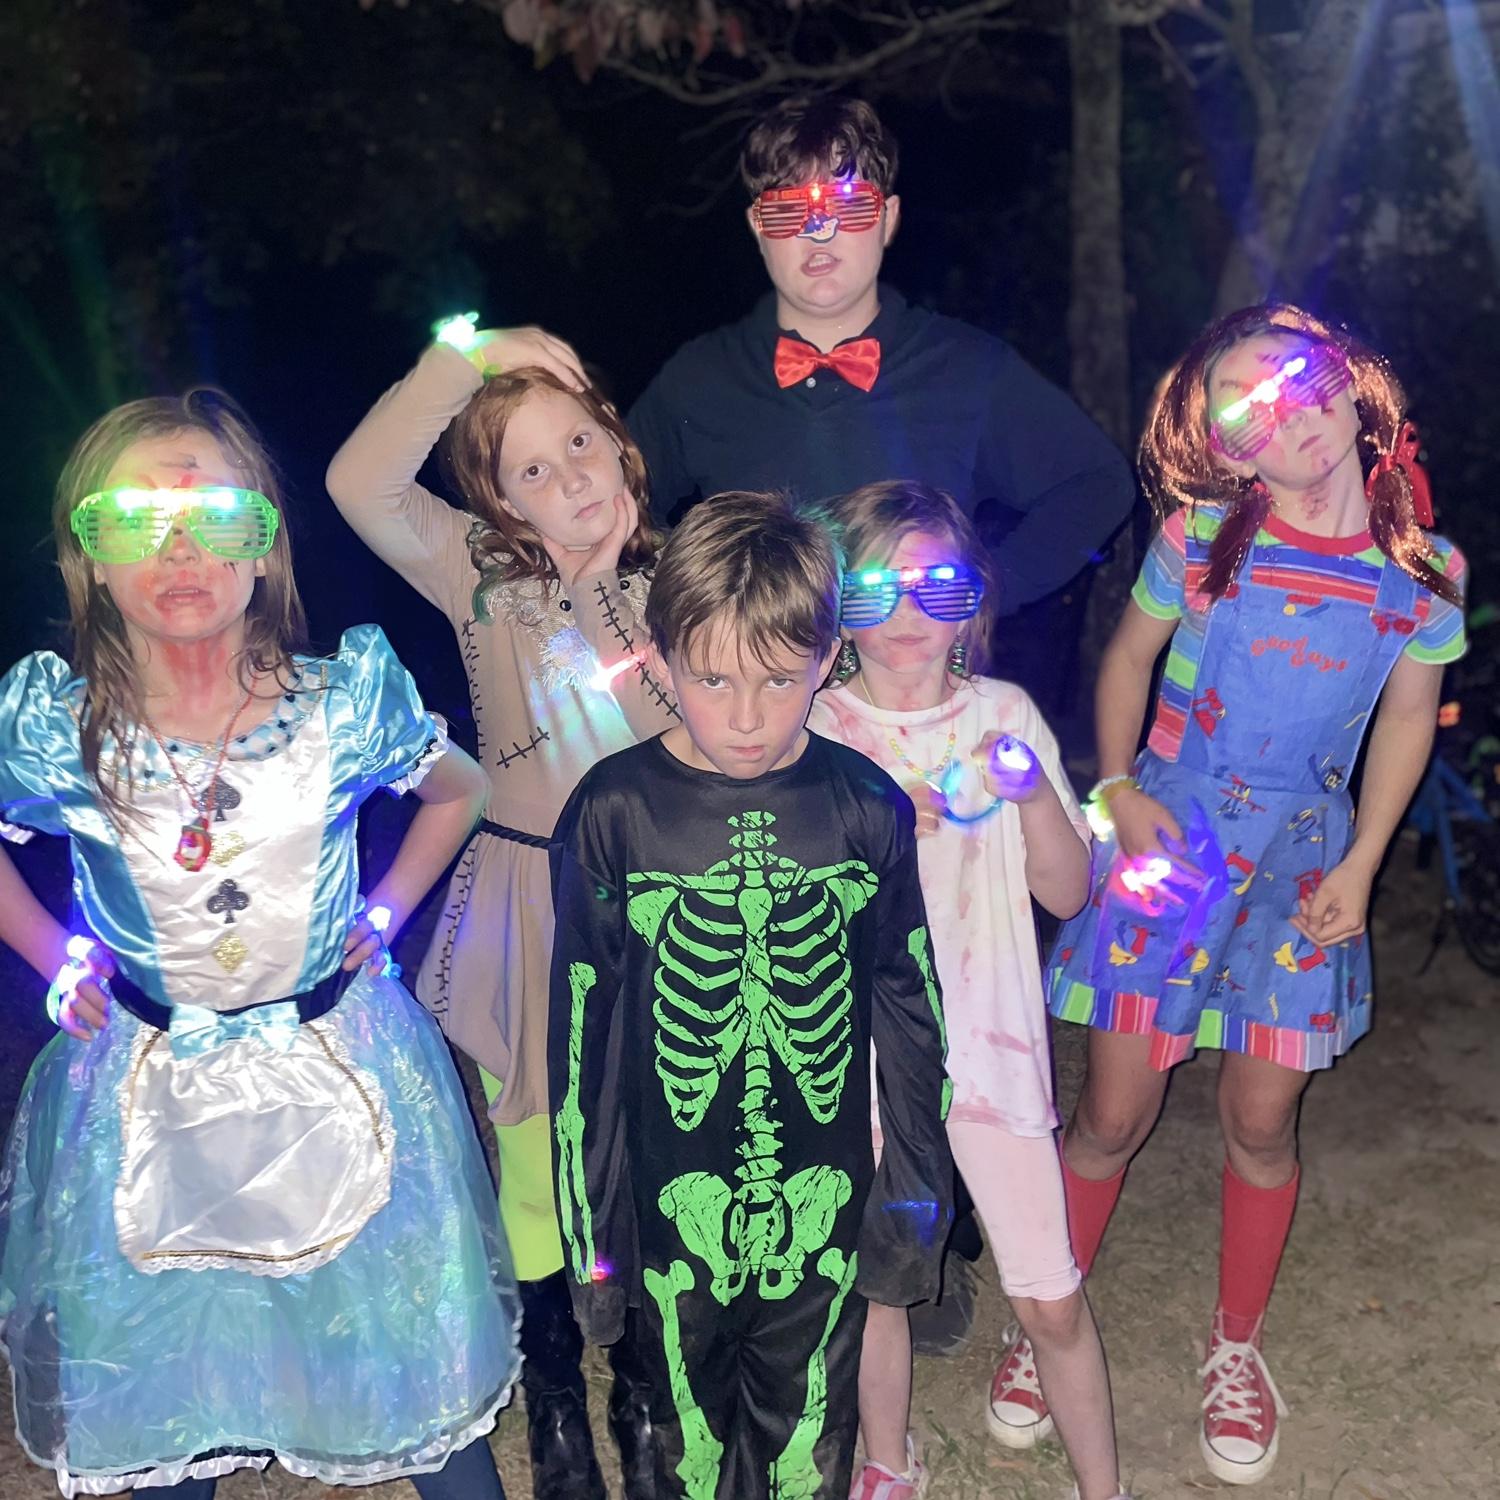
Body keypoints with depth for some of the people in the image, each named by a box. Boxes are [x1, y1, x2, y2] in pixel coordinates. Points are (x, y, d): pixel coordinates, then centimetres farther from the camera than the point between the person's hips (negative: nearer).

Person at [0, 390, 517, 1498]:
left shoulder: (347, 701, -13)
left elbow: (460, 789, 8)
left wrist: (386, 911, 1)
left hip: (340, 1074, 0)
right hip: (142, 1093, 1)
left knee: (419, 1382, 12)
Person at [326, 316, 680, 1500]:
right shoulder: (483, 575, -2)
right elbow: (359, 484, -18)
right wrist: (467, 355, -20)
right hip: (529, 905, 0)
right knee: (538, 1160, 10)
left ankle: (645, 1398, 35)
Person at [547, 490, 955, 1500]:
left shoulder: (867, 807, -8)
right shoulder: (615, 811, -12)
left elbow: (911, 1009, 2)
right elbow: (581, 1025, -4)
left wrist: (917, 1192, 6)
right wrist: (590, 1226, -1)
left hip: (826, 1203, 1)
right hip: (676, 1203, 0)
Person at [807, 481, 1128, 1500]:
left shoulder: (1006, 715, -2)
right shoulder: (813, 730, -6)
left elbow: (1067, 892, -1)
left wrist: (1033, 791, -18)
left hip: (991, 1039, 1)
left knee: (1051, 1299, 4)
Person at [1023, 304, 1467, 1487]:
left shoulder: (1424, 569, -4)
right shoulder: (1202, 535, -8)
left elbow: (1408, 717, 6)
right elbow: (1129, 655, 6)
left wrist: (1362, 863, -1)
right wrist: (1118, 788, -6)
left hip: (1303, 858, 1)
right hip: (1173, 837, -1)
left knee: (1262, 1121, 10)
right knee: (1114, 1115, 4)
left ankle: (1237, 1347, 34)